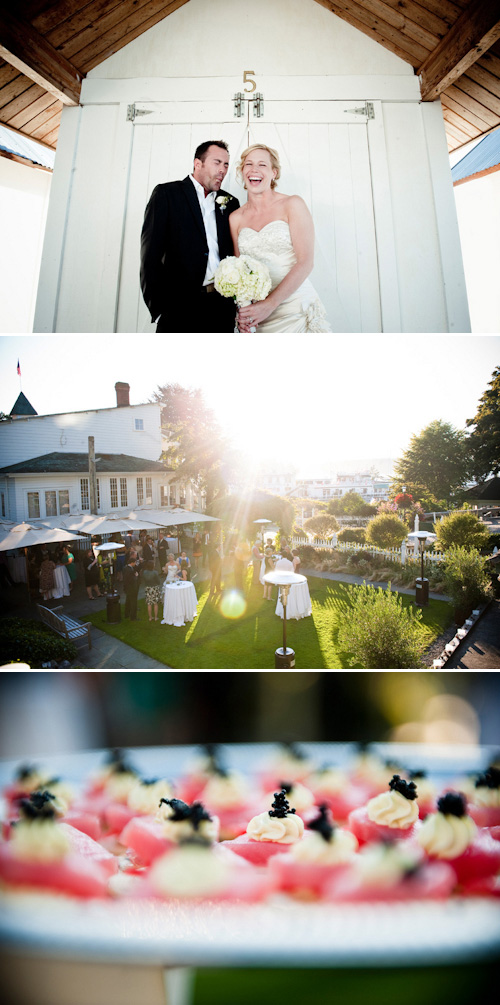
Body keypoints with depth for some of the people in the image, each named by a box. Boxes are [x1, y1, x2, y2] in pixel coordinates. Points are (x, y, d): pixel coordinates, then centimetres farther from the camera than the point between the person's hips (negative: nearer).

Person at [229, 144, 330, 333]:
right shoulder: (236, 218, 9)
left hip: (295, 309, -2)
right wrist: (241, 310, -9)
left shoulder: (292, 205, -1)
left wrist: (270, 304, -18)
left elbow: (305, 262, -9)